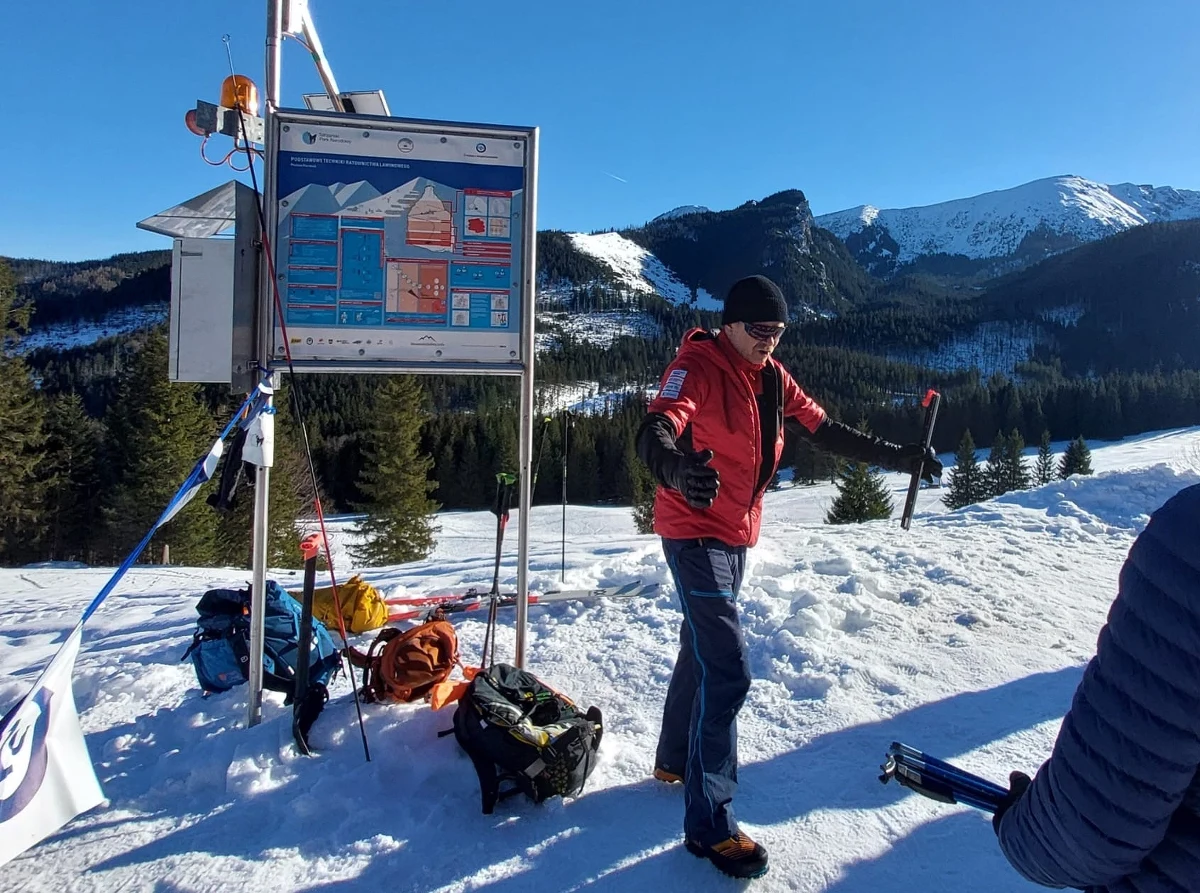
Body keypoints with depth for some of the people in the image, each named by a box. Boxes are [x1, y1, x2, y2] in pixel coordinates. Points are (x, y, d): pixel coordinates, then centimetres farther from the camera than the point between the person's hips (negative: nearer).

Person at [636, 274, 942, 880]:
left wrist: (899, 457, 7)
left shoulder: (772, 377, 6)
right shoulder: (696, 367, -17)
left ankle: (676, 759, 42)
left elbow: (825, 431, 12)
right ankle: (708, 824, -1)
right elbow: (656, 430, -34)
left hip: (736, 533, 8)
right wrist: (678, 470, -56)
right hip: (695, 531, -8)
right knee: (726, 670, -12)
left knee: (702, 649, 21)